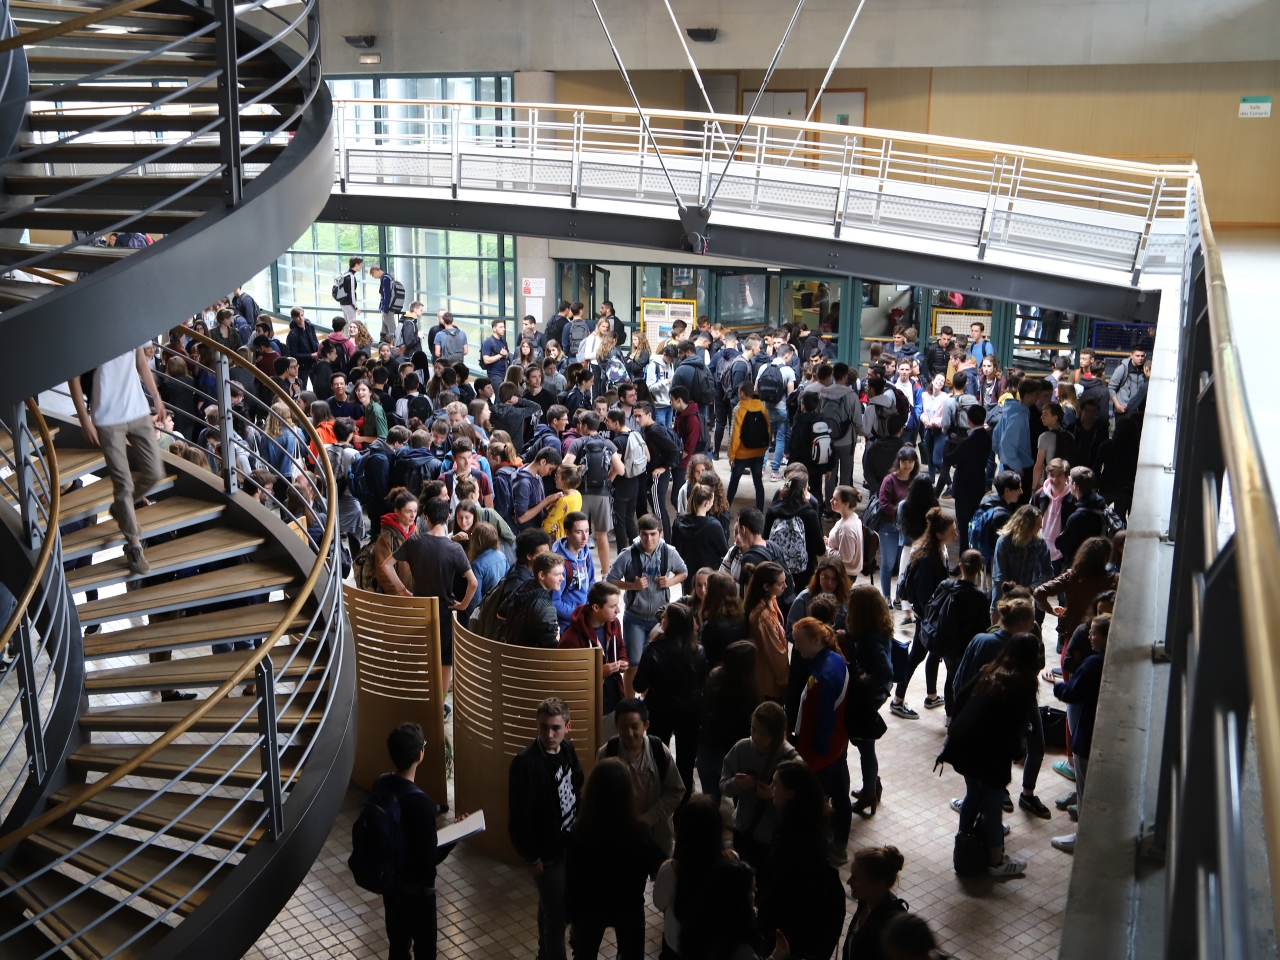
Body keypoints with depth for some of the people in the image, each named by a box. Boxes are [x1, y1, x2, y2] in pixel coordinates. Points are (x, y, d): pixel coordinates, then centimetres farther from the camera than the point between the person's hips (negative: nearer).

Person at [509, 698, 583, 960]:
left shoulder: (567, 749, -5)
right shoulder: (525, 763, -28)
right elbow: (520, 816, -23)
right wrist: (531, 858, -18)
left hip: (569, 844, 8)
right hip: (547, 853, -7)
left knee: (548, 906, 27)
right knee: (556, 916, 3)